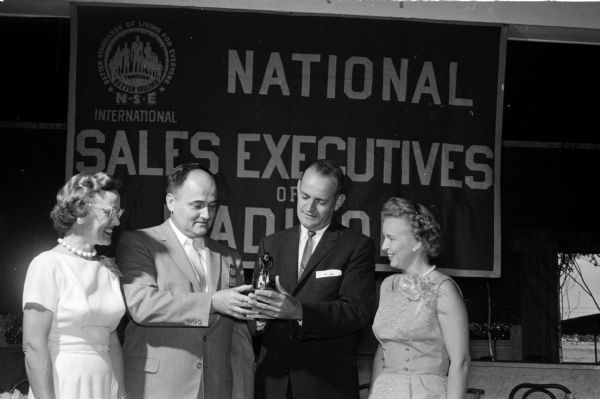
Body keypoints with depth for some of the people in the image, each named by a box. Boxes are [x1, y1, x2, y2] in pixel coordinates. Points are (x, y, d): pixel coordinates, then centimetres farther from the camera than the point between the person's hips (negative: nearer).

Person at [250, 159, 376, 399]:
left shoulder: (357, 247, -1)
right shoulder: (271, 245, 13)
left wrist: (299, 311, -26)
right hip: (273, 379, 3)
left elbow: (360, 311, -13)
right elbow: (258, 298, 11)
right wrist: (256, 319, -13)